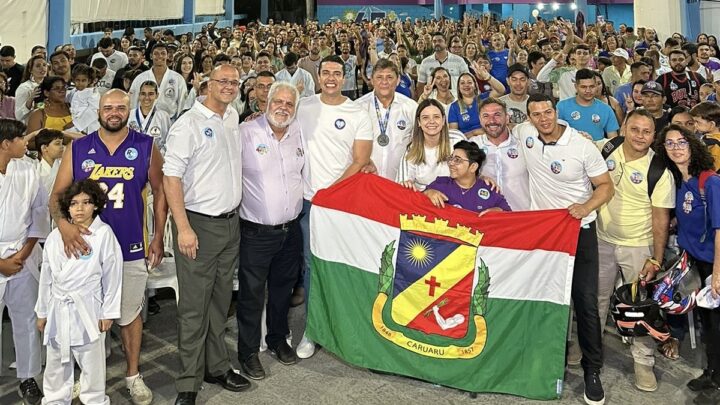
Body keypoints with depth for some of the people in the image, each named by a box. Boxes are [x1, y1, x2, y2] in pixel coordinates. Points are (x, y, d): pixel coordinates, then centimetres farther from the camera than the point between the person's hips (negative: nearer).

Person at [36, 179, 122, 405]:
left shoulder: (104, 234, -9)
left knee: (91, 361, 6)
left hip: (88, 310, -4)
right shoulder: (55, 237, 4)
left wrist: (109, 312, -6)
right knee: (56, 362, 15)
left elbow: (112, 276, -6)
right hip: (58, 310, 4)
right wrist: (42, 312, 13)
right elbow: (47, 277, 10)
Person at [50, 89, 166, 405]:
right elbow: (57, 195, -2)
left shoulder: (146, 147, -2)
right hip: (87, 245, 1)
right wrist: (63, 223, -22)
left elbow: (159, 192, 3)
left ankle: (133, 375, 30)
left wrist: (158, 238, -1)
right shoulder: (77, 149, 0)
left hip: (132, 248, -1)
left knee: (130, 314, 12)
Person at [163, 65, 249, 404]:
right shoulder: (188, 124, -10)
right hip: (199, 224, -6)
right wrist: (183, 227, -19)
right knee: (194, 306, 0)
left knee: (220, 300, 15)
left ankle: (217, 366, 29)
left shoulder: (234, 119, 11)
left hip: (231, 223, 7)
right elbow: (171, 177, -14)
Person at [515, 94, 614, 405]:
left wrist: (587, 206, -27)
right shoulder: (524, 133, -5)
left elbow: (606, 186, -7)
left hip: (578, 230, -3)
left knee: (586, 301, -3)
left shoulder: (583, 146, -14)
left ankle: (592, 369, 12)